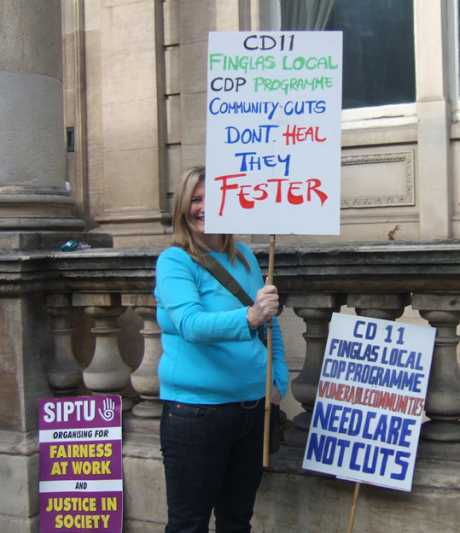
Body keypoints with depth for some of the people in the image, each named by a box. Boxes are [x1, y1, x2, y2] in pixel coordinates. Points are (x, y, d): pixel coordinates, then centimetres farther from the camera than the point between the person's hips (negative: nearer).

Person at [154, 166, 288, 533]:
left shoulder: (244, 256, 8)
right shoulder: (174, 261, -9)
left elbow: (271, 326, 16)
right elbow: (191, 324, -25)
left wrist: (279, 382, 8)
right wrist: (248, 317, -40)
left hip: (253, 406, 6)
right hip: (196, 410, -6)